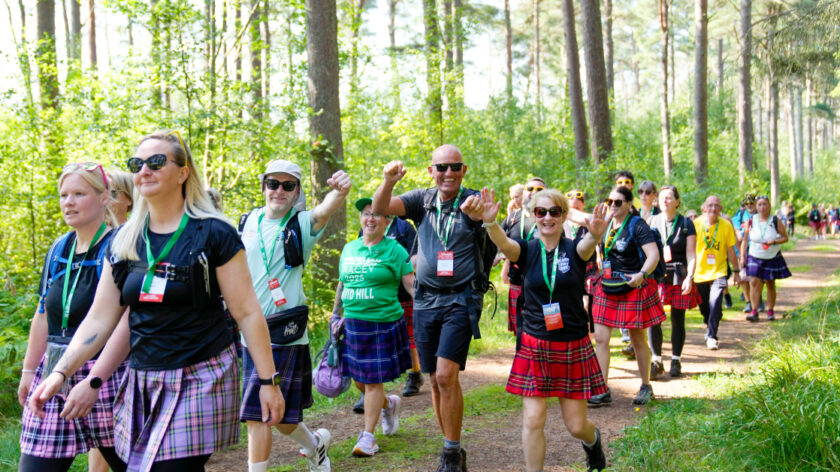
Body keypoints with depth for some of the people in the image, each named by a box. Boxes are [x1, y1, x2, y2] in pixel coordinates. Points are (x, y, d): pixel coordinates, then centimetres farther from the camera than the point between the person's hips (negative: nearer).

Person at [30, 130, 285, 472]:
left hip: (199, 380, -5)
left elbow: (247, 313, -5)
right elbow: (99, 320, 9)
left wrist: (268, 380, -7)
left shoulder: (214, 235, -5)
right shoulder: (123, 242, 9)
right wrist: (60, 372, -1)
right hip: (143, 383, 5)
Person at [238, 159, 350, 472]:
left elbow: (325, 210, -29)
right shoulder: (248, 222, 8)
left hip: (284, 331, -5)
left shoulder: (302, 224, -6)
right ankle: (316, 444, 43)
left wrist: (340, 191, -49)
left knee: (257, 413, -9)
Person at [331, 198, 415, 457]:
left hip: (382, 324, -5)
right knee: (357, 378, 11)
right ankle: (389, 403, 40)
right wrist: (336, 314, 22)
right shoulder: (349, 248, 11)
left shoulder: (394, 250, -5)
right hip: (353, 323, 5)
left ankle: (367, 436, 8)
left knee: (373, 380, -2)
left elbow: (412, 285, -7)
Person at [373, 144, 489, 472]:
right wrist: (389, 181, -29)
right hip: (426, 300, 4)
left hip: (460, 299, -4)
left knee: (446, 376, -15)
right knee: (436, 380, 9)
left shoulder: (472, 201, -4)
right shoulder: (422, 201, 5)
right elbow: (380, 209, -8)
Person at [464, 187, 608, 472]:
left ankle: (592, 440, 43)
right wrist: (489, 223, -47)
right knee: (533, 421, -3)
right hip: (534, 345, 1)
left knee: (576, 425, 7)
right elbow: (503, 243, -24)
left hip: (573, 347, 0)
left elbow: (587, 245, -27)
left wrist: (595, 235, -52)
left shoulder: (574, 250, -3)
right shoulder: (527, 251, -2)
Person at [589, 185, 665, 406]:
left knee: (638, 340, 7)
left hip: (634, 288, -6)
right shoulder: (605, 225, 7)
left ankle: (646, 387, 24)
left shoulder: (637, 225, -11)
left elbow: (654, 255, -21)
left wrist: (642, 274, -35)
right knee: (600, 338, -2)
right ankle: (603, 391, 3)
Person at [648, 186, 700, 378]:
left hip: (679, 277, -1)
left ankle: (675, 361, 16)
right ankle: (656, 361, -1)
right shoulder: (653, 222, 8)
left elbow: (691, 255, -1)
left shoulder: (686, 224, 3)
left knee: (678, 319, 4)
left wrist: (689, 277, -12)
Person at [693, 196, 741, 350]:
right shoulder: (696, 224, -6)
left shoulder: (726, 225, -4)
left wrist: (736, 271, 8)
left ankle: (711, 336, -3)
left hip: (718, 272, -1)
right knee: (704, 306, 12)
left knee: (715, 304, -17)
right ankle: (709, 328, 40)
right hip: (699, 272, 1)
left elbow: (731, 250, 5)